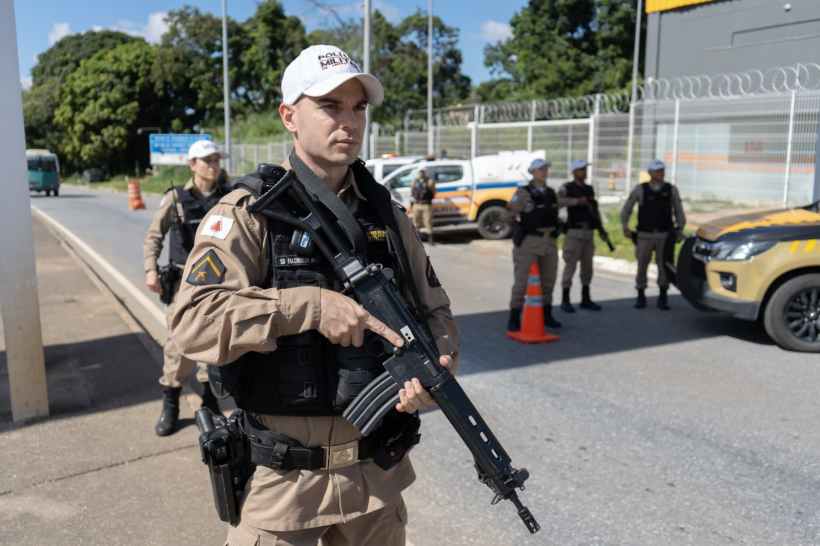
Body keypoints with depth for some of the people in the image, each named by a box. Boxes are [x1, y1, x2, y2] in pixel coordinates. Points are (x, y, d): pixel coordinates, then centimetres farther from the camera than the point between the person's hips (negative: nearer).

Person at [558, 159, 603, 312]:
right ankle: (565, 301, 2)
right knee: (570, 266, -6)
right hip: (574, 232, -6)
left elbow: (595, 209, 19)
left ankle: (585, 299, 18)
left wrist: (600, 227, 9)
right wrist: (577, 201, -34)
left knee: (587, 266, 9)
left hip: (589, 233, 6)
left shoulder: (590, 189, 15)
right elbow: (558, 201, -24)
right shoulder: (567, 188, -4)